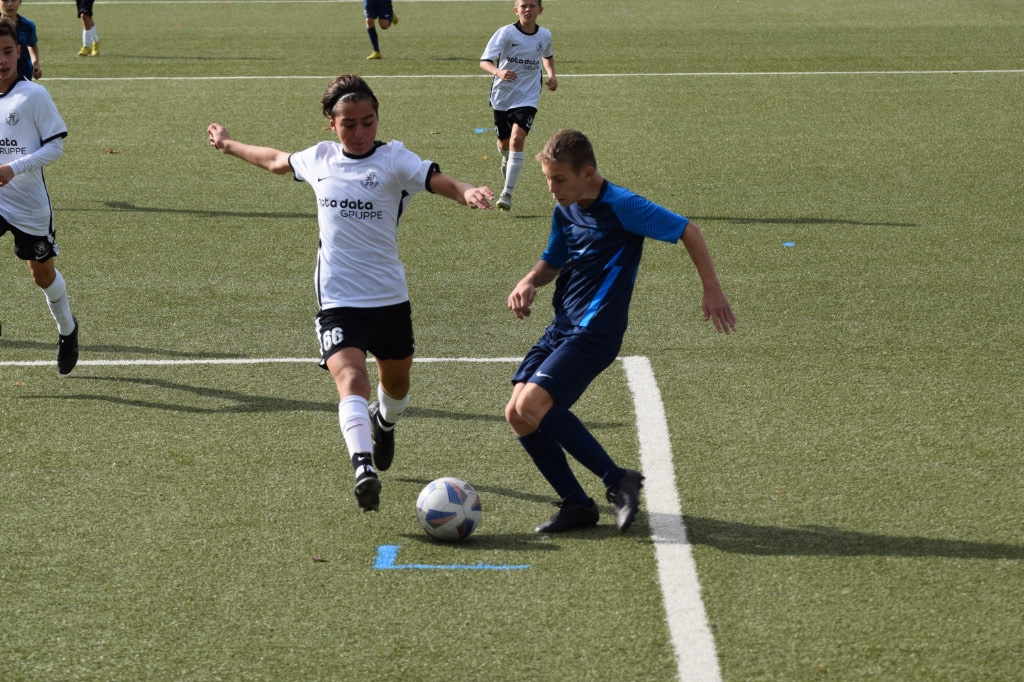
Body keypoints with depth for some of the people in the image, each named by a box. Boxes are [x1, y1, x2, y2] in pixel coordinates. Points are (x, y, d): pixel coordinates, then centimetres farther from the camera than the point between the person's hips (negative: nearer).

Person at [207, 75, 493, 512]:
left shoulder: (394, 160, -6)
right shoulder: (319, 159, 5)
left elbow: (438, 180, -24)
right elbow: (277, 161, 27)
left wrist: (467, 193, -47)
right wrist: (230, 146, 42)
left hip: (389, 298, 0)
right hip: (337, 300, 0)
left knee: (396, 382, 20)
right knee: (351, 378, -23)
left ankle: (385, 423, 56)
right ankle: (363, 468, -40)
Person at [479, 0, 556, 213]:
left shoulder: (544, 35, 0)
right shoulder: (506, 33, -13)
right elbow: (484, 61, -23)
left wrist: (551, 75, 6)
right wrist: (498, 72, -44)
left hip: (527, 98, 0)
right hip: (502, 97, 0)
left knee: (517, 139, -20)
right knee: (504, 143, 17)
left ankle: (507, 192, -18)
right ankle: (506, 159, 57)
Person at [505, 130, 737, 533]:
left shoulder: (621, 207, -13)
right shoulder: (565, 212, 10)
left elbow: (687, 231, -8)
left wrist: (712, 290, -8)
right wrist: (529, 283, 4)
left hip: (594, 333, -8)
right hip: (561, 328, 8)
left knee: (532, 406, -22)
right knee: (517, 416, -1)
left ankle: (618, 481, -11)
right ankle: (576, 505, 8)